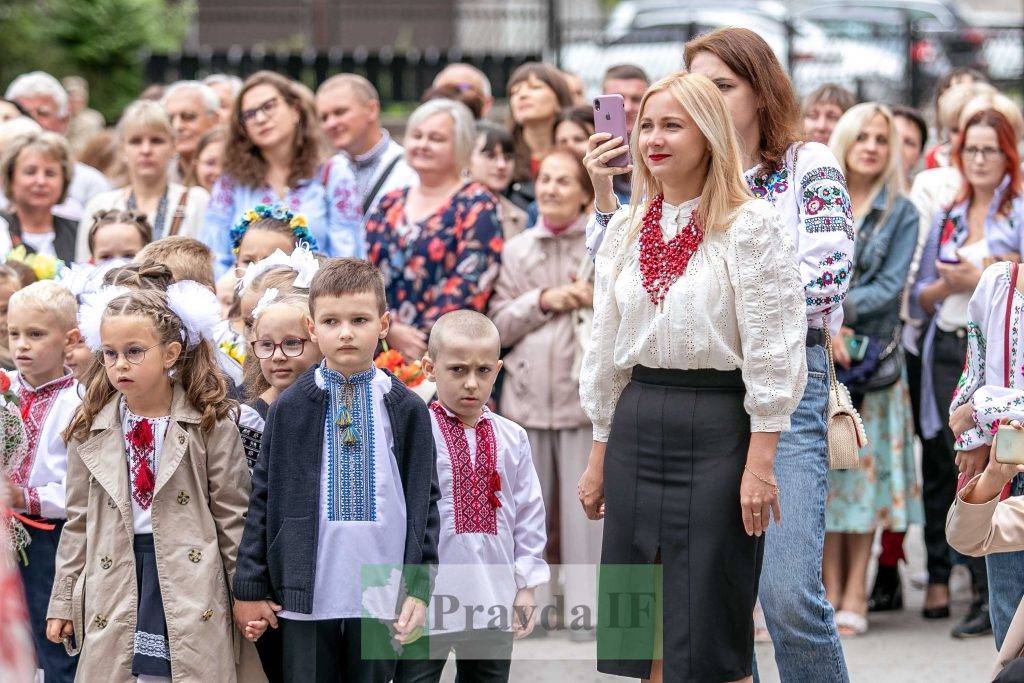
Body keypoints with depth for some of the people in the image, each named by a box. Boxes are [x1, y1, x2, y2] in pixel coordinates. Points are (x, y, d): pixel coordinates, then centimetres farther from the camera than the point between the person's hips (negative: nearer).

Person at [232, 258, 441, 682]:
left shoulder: (407, 409, 3)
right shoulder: (289, 408, 2)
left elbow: (423, 503, 5)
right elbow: (263, 499, 5)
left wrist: (419, 587, -1)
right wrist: (249, 588, 3)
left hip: (381, 599, 0)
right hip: (305, 597, 0)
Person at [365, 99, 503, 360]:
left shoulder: (477, 206, 0)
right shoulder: (389, 205, 17)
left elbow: (469, 283, -9)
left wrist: (425, 339, -16)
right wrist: (390, 330, -7)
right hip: (383, 346, 5)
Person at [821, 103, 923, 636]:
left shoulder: (901, 214, 5)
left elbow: (890, 288, -5)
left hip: (873, 359, -1)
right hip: (813, 353, 1)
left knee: (866, 467, -2)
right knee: (823, 470, 0)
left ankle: (856, 592, 2)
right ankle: (831, 590, 5)